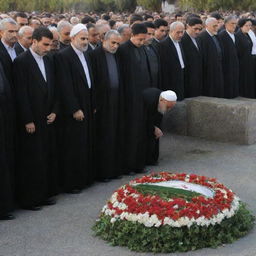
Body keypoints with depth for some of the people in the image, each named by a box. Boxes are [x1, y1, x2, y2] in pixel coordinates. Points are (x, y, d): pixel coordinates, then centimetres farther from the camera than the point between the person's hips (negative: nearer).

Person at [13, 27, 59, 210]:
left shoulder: (49, 61, 11)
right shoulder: (22, 62, -11)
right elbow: (21, 94, -14)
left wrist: (54, 111, 4)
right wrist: (28, 121, -15)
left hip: (48, 119, 7)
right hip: (31, 121, -7)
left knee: (49, 158, 10)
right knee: (31, 160, 0)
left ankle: (45, 194, 22)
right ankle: (29, 199, 10)